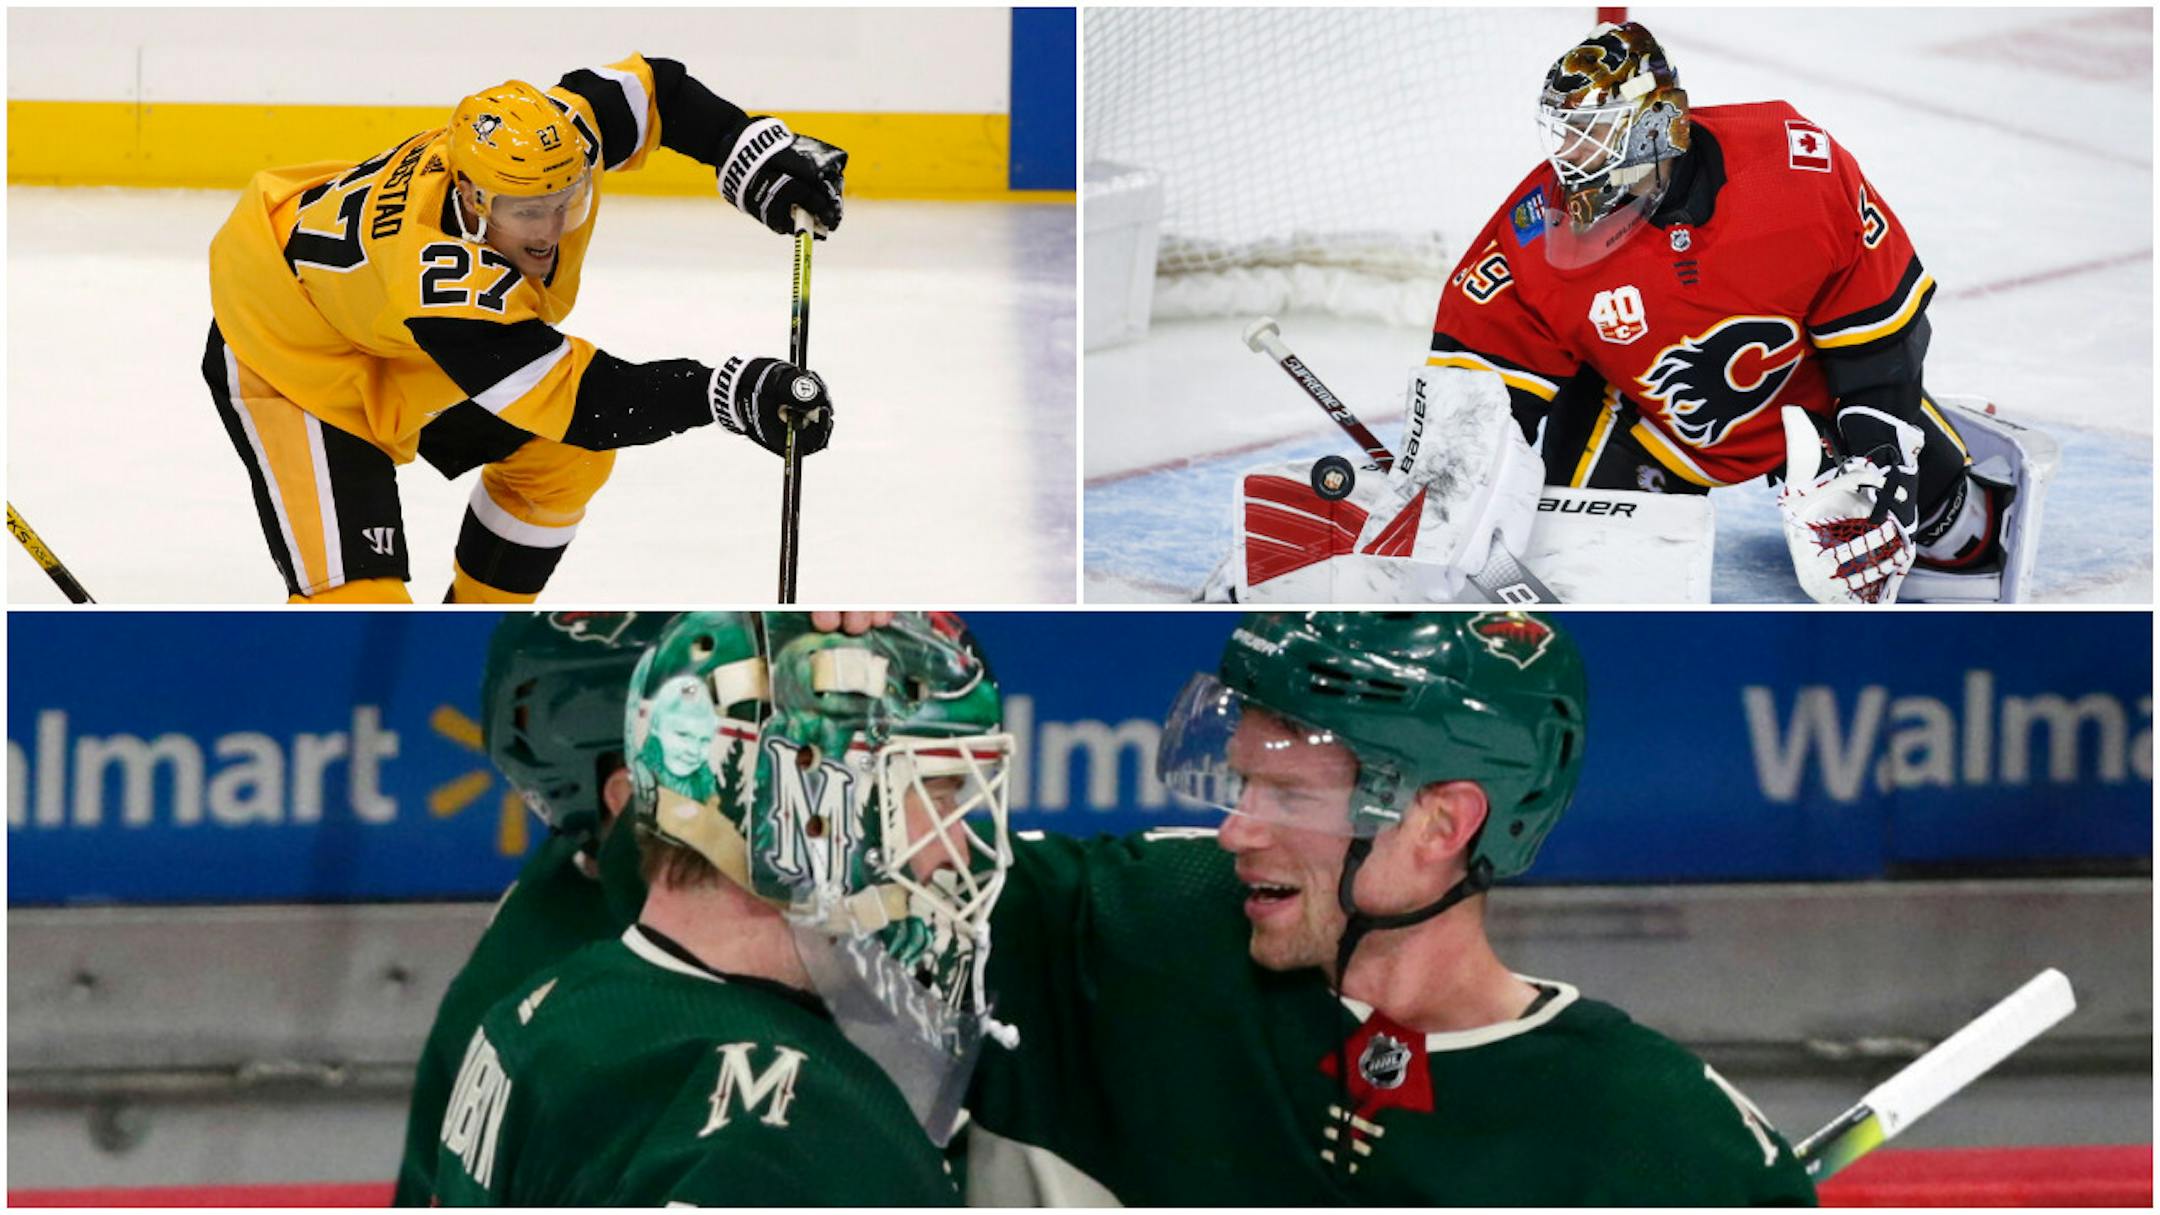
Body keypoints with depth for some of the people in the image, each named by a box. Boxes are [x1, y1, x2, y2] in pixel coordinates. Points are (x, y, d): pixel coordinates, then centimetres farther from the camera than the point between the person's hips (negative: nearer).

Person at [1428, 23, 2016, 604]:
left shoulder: (1796, 167, -31)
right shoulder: (1537, 232, -26)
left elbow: (1878, 310, -20)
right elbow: (1477, 362, -17)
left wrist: (1879, 453, -22)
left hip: (1812, 362, 0)